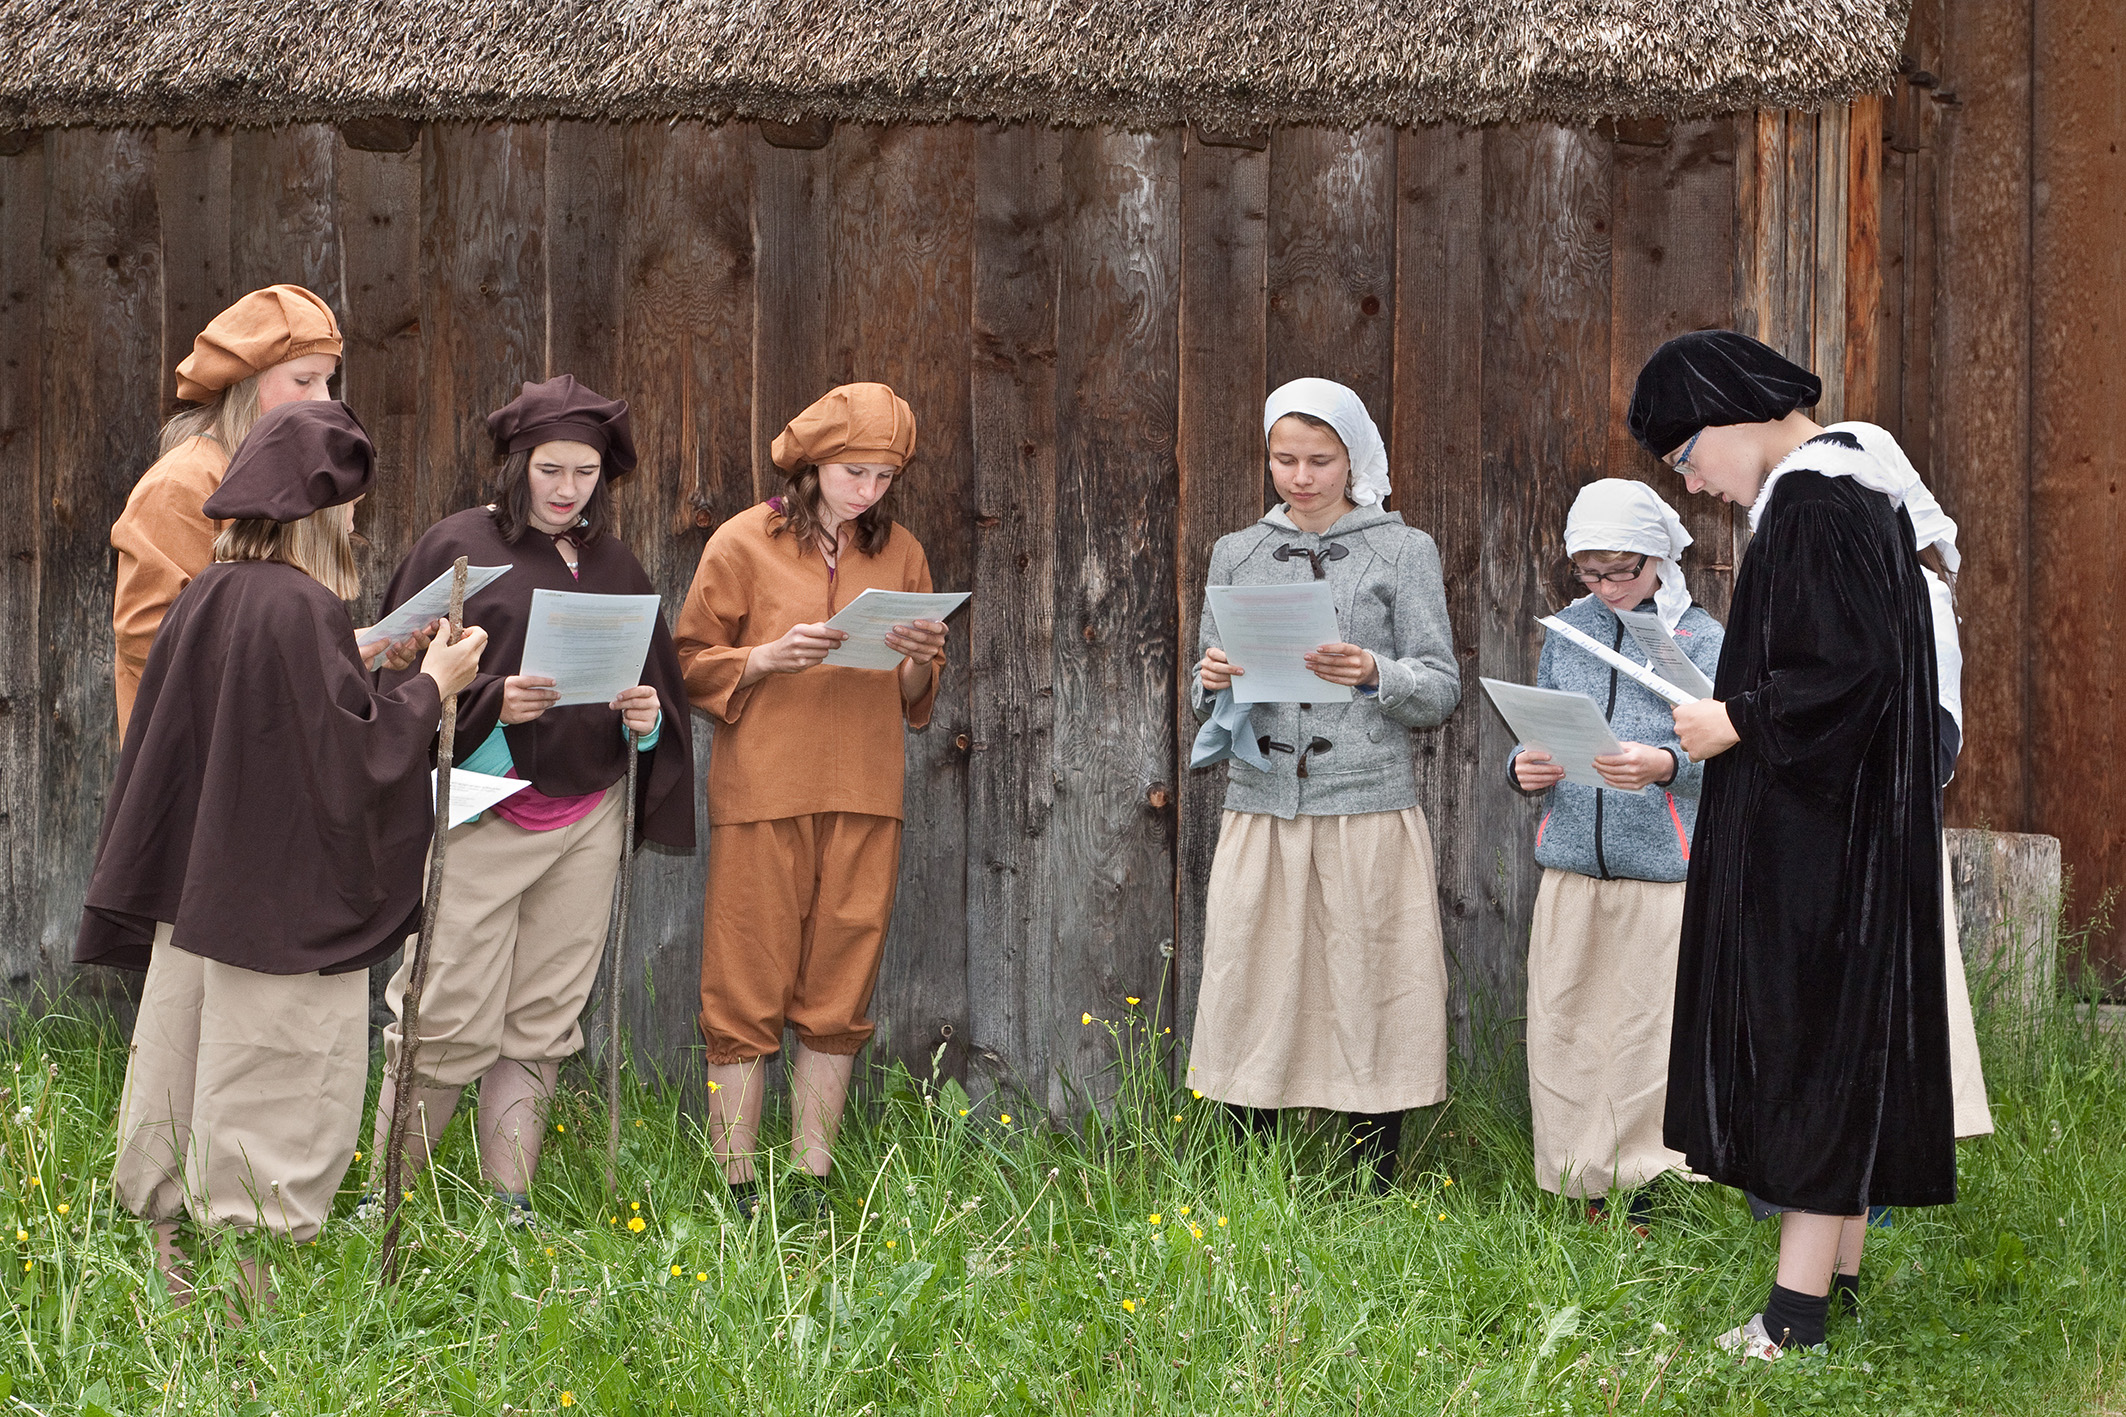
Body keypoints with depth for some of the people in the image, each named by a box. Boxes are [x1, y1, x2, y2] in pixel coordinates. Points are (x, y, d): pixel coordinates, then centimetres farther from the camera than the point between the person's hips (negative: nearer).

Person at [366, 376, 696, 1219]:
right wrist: (494, 704, -19)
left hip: (587, 818, 5)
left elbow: (662, 685, 19)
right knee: (448, 1019, -7)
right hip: (481, 815, -5)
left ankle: (511, 1206, 11)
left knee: (542, 1021, 5)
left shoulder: (615, 567, 15)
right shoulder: (458, 548, 0)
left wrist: (648, 719, -3)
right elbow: (407, 684, -3)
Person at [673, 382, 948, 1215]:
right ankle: (736, 1186, 1)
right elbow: (693, 665, 2)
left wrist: (920, 662, -3)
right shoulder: (744, 544, 0)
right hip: (763, 794, -4)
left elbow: (917, 698, 19)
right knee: (747, 991, -3)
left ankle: (813, 1183, 10)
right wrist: (769, 657, -14)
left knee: (838, 993, 4)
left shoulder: (899, 552, 12)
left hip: (863, 800, 4)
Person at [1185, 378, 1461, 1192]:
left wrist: (1375, 676, -17)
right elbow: (1208, 697, 18)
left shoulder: (1403, 552, 5)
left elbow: (1442, 690, 2)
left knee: (1369, 1008, -3)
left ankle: (1373, 1199, 5)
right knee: (1249, 1005, 1)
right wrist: (1213, 682, -5)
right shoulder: (1236, 555, 14)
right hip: (1261, 814, 3)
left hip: (1370, 816, -2)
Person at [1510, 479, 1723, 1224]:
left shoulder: (1700, 638, 2)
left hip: (1661, 874, -4)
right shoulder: (1567, 630, 14)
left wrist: (1666, 764, -25)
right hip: (1570, 866, 4)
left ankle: (1641, 1193, 7)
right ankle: (1580, 1190, 14)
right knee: (1562, 1030, 4)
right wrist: (1523, 767, -4)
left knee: (1647, 1035, -2)